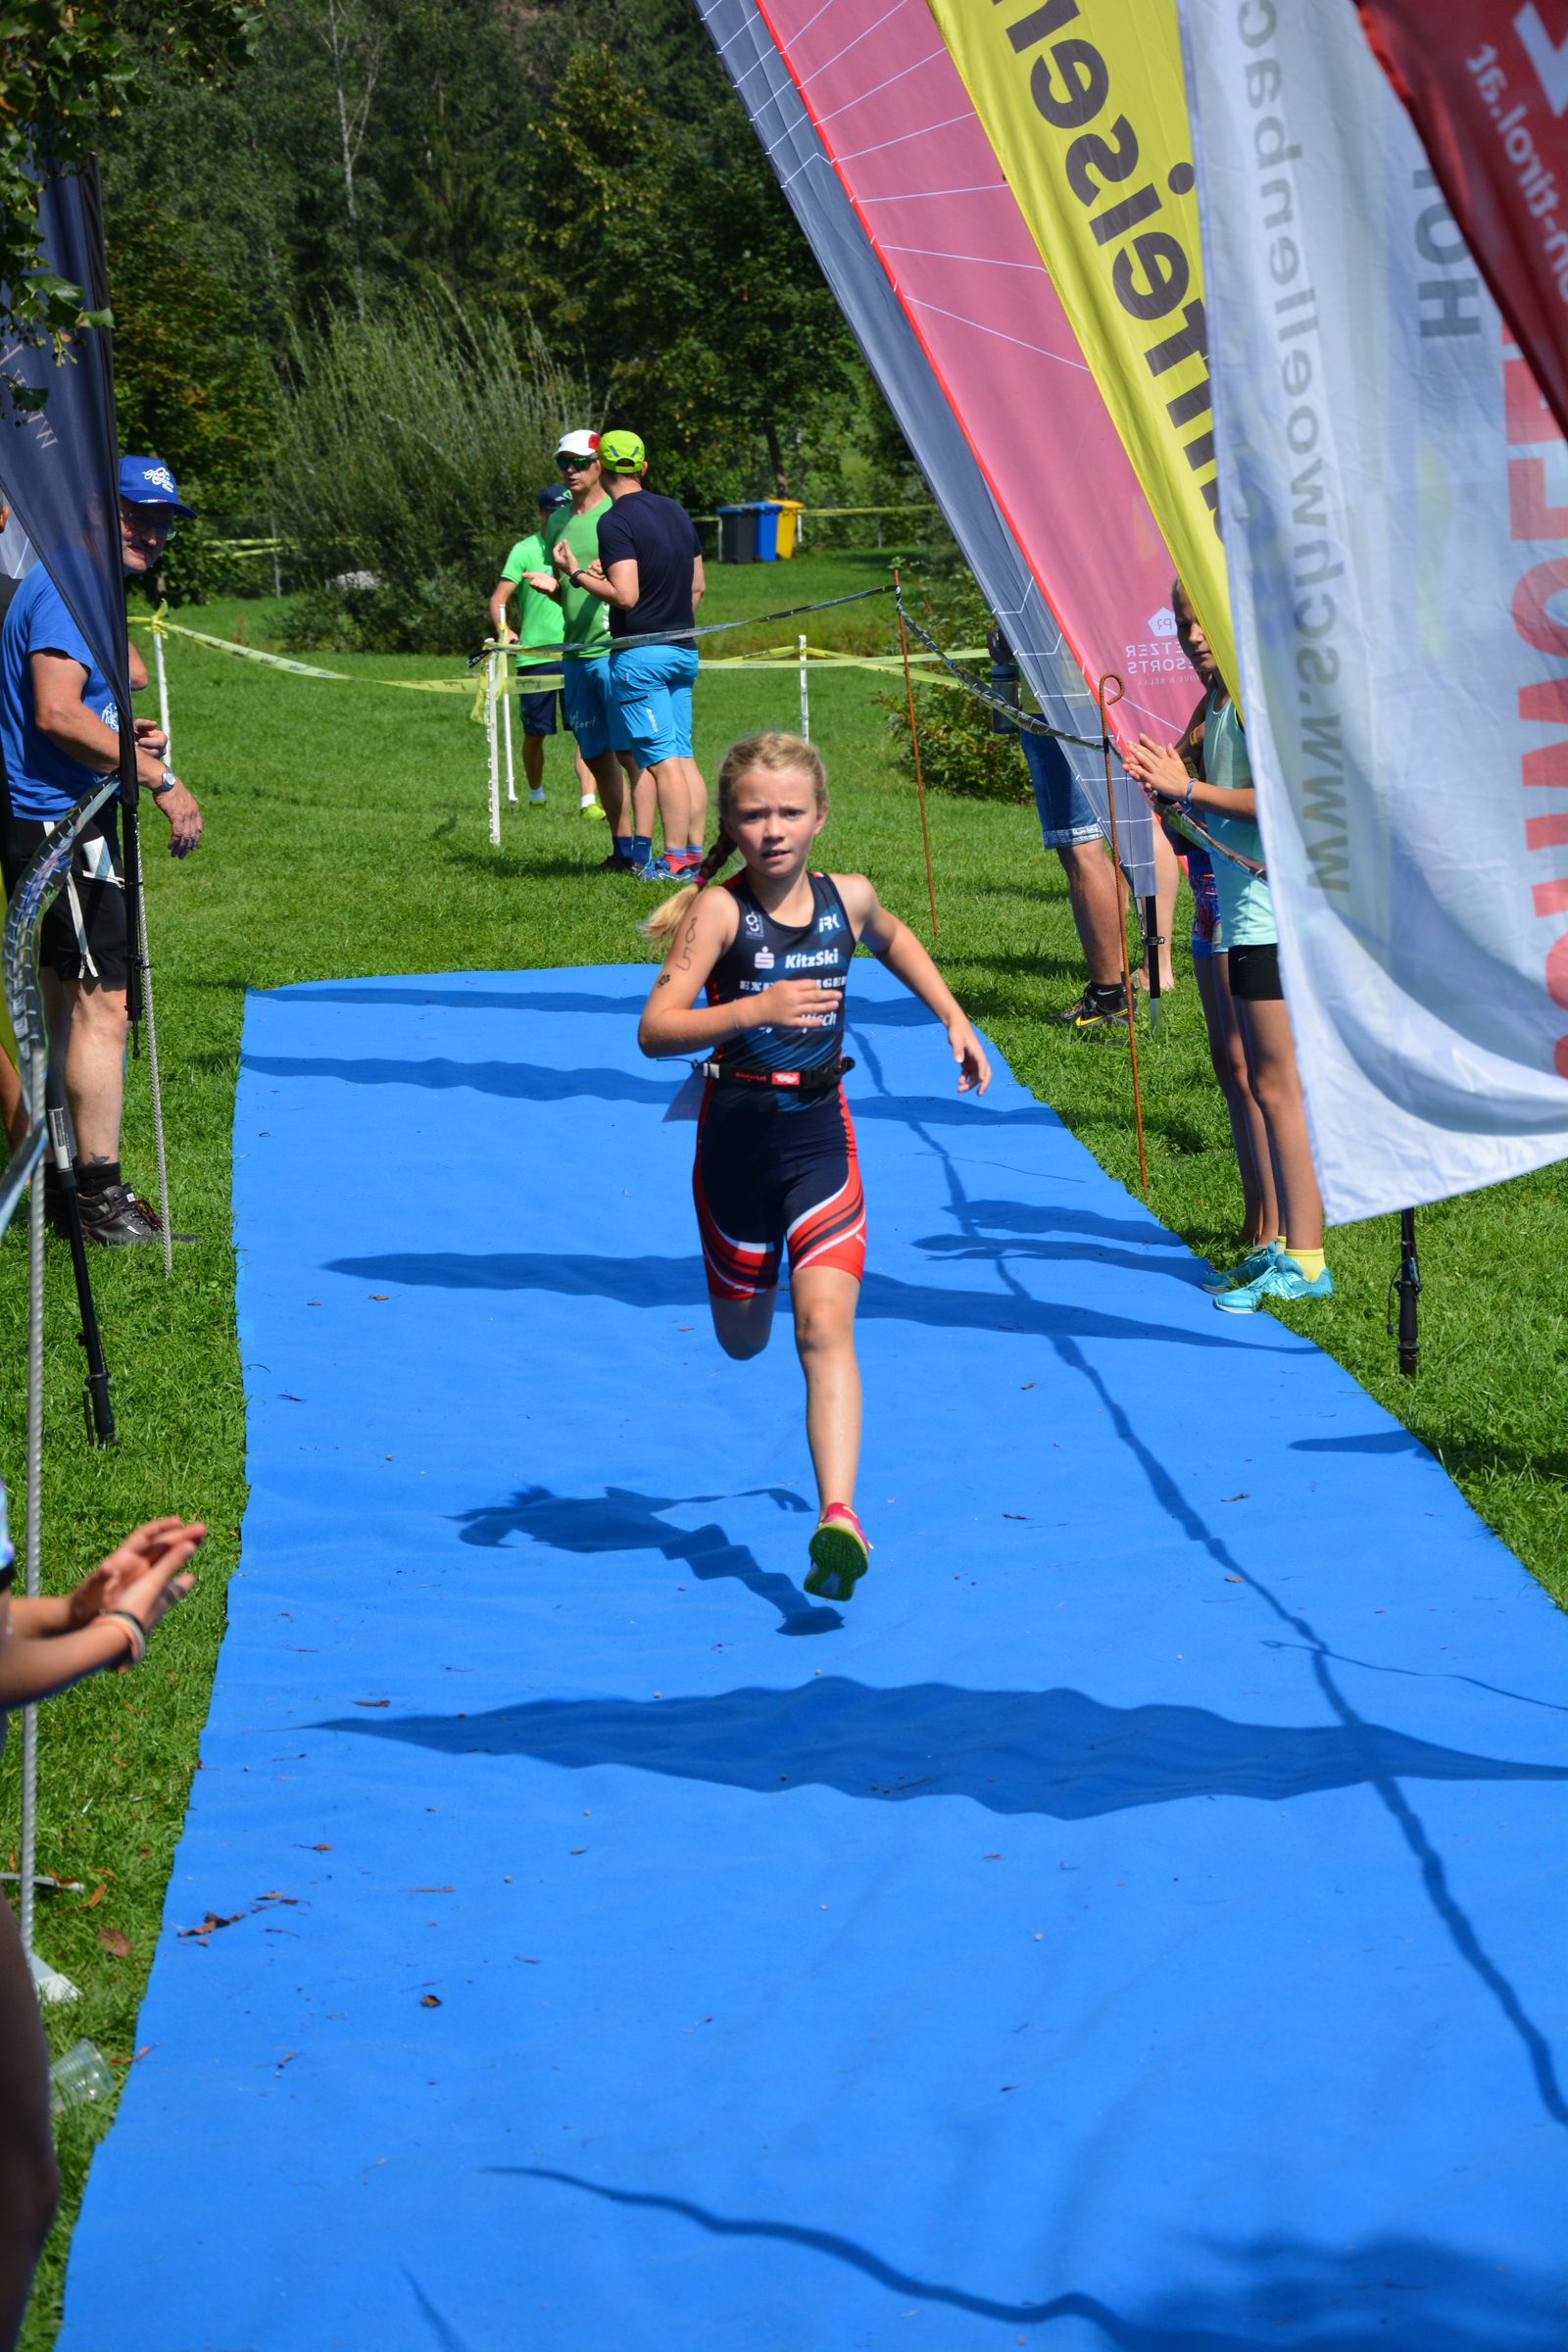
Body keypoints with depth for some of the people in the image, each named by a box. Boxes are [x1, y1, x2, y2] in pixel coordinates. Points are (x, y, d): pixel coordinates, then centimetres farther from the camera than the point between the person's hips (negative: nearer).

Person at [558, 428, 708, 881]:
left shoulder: (615, 523, -13)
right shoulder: (676, 512, 12)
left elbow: (626, 595, -21)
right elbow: (698, 586, 18)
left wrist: (577, 574, -9)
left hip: (640, 653, -8)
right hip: (683, 650, 8)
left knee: (661, 758, -8)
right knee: (682, 754, 9)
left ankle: (675, 858, -9)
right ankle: (696, 852, 8)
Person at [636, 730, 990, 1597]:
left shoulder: (847, 898, -1)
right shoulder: (719, 911, -13)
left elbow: (893, 938, 26)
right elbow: (655, 1029, -23)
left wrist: (954, 1019, 21)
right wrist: (752, 1011, -36)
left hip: (820, 1134, 1)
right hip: (737, 1133, -1)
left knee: (825, 1328, -15)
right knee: (743, 1338, 15)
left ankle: (838, 1516, -24)